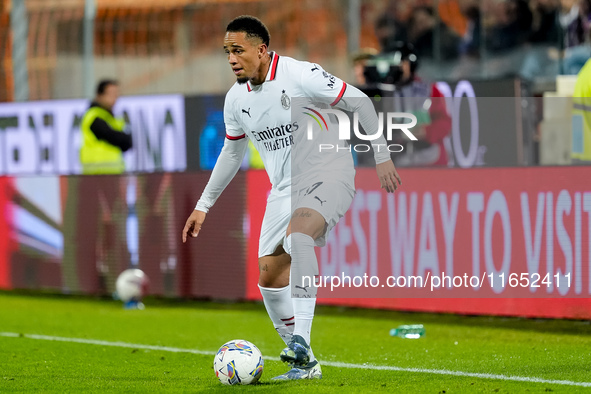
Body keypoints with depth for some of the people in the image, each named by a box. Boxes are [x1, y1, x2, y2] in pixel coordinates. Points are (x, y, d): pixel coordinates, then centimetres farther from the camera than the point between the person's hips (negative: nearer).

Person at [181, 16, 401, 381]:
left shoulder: (300, 75, -17)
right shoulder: (236, 99, 4)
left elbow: (360, 102, -10)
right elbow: (232, 153, 21)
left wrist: (382, 157, -11)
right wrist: (203, 206, 23)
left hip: (328, 175, -7)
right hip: (284, 188, 7)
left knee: (297, 233, -35)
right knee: (269, 275, -1)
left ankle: (301, 341, -40)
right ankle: (305, 363, 11)